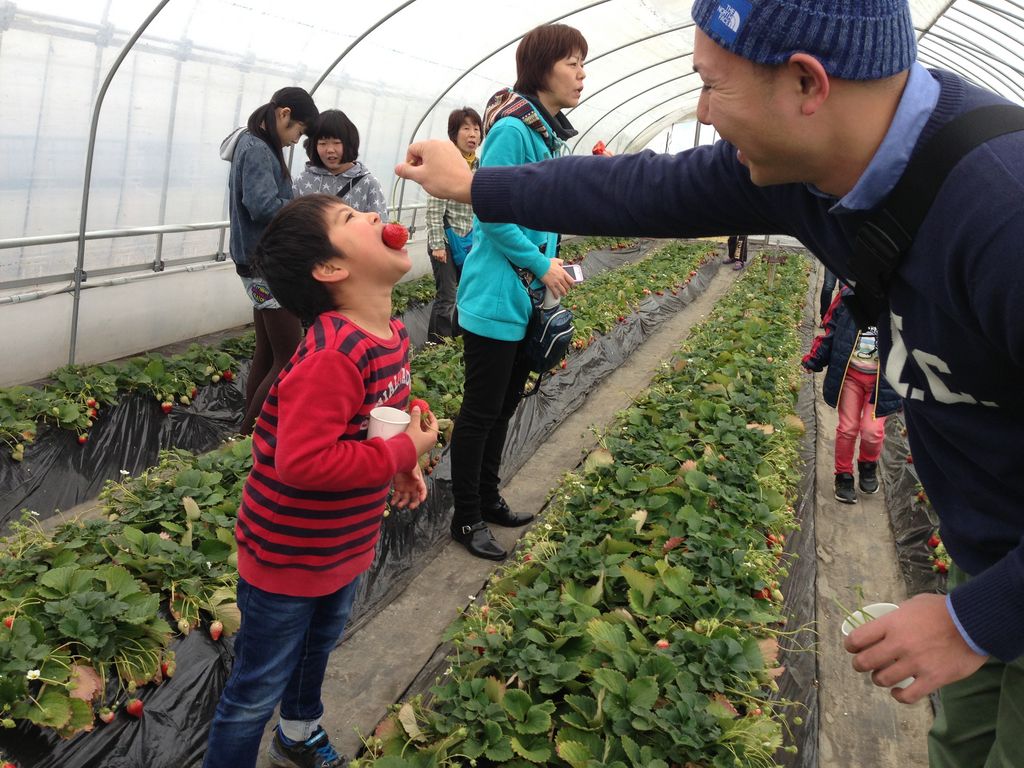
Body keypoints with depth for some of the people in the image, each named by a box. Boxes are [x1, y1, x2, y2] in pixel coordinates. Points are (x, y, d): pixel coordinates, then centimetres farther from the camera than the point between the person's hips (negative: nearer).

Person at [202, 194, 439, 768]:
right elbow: (301, 462, -39)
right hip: (288, 557, -9)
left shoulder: (390, 331, -4)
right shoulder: (331, 357, -34)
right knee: (258, 692, 10)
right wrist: (403, 452, -29)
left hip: (346, 544, 9)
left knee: (322, 642, 32)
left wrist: (403, 463, -1)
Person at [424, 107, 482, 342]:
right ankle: (437, 344, 9)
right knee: (446, 297, -4)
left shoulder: (479, 165, 6)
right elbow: (434, 209, -14)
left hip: (470, 240, 6)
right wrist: (437, 244, -16)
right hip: (447, 239, -6)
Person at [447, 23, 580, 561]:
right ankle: (466, 519, 16)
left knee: (505, 405, 18)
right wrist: (542, 265, -15)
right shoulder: (511, 129, -18)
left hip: (526, 298, 9)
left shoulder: (547, 133, 10)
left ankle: (488, 499, 33)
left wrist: (552, 265, 8)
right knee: (481, 410, 2)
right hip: (494, 299, -9)